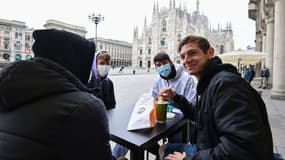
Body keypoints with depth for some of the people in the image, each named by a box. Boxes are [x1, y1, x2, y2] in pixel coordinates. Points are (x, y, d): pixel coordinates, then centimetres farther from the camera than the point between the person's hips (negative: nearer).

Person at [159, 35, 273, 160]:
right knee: (167, 149, 15)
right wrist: (175, 97, 5)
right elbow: (197, 115, 19)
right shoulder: (207, 84, 6)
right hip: (208, 149, 9)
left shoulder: (225, 82, -26)